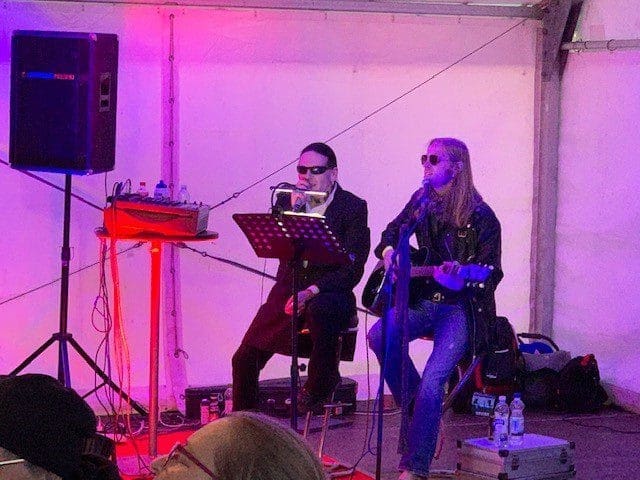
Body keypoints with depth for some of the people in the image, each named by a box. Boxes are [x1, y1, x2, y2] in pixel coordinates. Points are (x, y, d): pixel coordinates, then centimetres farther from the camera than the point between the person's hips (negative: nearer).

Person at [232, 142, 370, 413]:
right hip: (287, 293, 5)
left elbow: (353, 269, -12)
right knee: (244, 359, -2)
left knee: (318, 309, -41)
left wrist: (310, 292, -22)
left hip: (327, 295, -5)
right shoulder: (287, 201, 8)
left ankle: (322, 382, -18)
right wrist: (293, 208, -16)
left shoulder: (353, 208, -5)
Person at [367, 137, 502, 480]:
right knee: (379, 335, -25)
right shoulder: (421, 201, 9)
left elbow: (491, 276, -7)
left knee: (433, 377, -24)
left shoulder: (480, 217, -8)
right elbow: (391, 233, 24)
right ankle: (415, 408, -5)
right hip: (423, 300, 5)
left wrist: (459, 282, -27)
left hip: (461, 307, -5)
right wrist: (389, 252, 0)